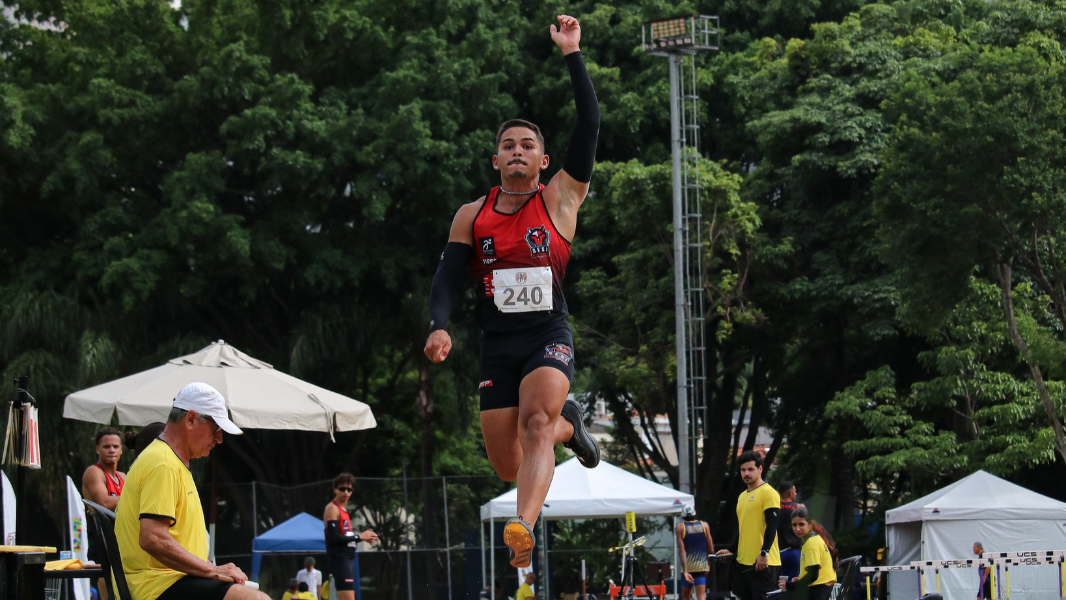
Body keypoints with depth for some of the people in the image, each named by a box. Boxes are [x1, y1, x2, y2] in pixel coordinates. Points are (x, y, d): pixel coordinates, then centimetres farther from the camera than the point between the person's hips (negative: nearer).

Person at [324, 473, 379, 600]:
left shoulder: (344, 510, 20)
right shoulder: (332, 508, -9)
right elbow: (334, 537, -19)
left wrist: (363, 537, 9)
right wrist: (359, 537, -16)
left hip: (347, 560, 10)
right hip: (339, 560, -10)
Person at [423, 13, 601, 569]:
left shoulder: (560, 199, 4)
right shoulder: (471, 216, 11)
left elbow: (589, 124, -5)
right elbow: (448, 276, 5)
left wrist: (571, 54, -6)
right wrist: (439, 326, -15)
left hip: (549, 335, -3)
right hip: (496, 342, 3)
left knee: (535, 419, -30)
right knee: (508, 466, 2)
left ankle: (523, 526, -45)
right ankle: (567, 426, 34)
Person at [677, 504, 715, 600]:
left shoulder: (680, 528, -4)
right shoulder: (704, 525, 3)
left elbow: (682, 550, -11)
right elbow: (711, 549, 4)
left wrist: (685, 571, -17)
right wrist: (709, 565, 20)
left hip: (687, 566, -1)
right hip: (702, 566, 1)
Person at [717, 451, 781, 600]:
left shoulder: (768, 493, -7)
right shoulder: (742, 496, 19)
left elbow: (772, 525, -15)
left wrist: (764, 553, -22)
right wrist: (731, 551, 17)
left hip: (763, 563, -9)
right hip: (743, 562, 9)